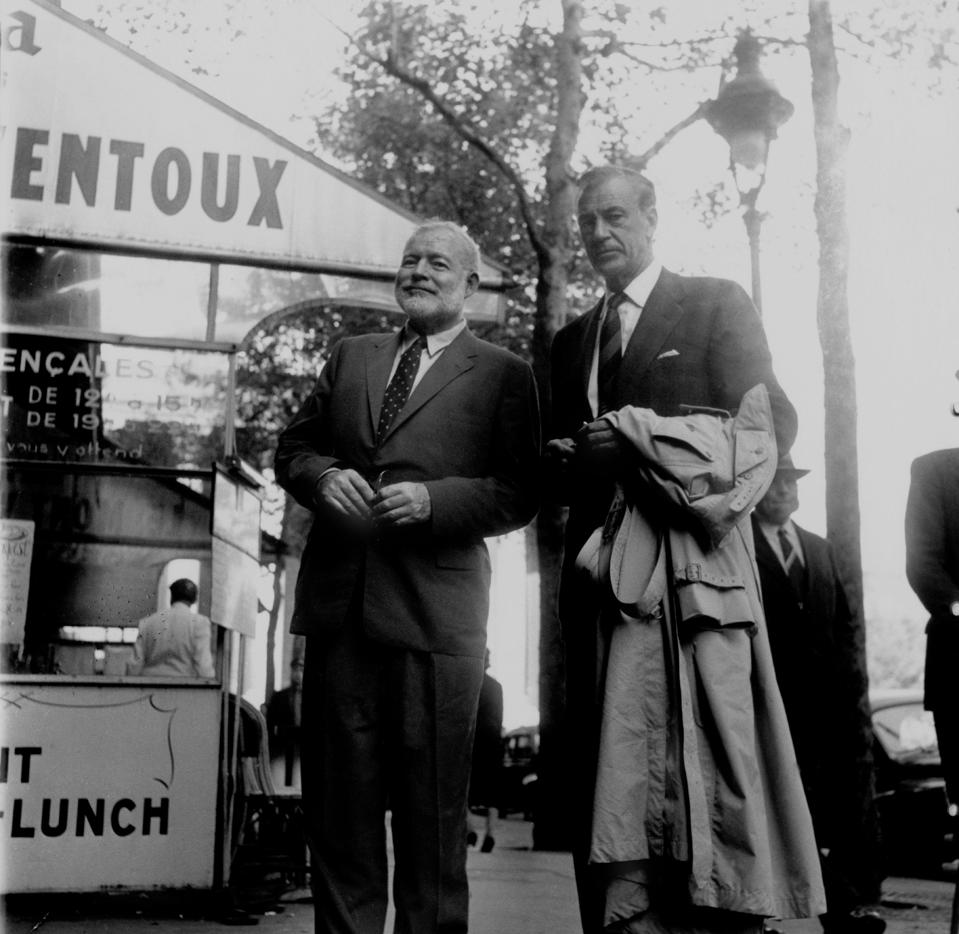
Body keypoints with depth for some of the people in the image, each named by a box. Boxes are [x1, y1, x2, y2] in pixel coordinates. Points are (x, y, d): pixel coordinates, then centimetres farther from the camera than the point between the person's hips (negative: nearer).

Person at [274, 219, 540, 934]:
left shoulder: (503, 374, 6)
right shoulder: (351, 357, 19)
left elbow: (520, 496, -1)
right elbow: (294, 446, 19)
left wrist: (433, 498, -16)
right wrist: (323, 475, -3)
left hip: (434, 608, -4)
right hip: (338, 604, 4)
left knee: (432, 812, 2)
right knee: (338, 800, 10)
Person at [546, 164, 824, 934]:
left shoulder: (717, 304, 6)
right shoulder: (571, 339, 21)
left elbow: (772, 424, -3)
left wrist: (643, 439, -11)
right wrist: (573, 462, -1)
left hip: (695, 559, -5)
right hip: (601, 565, 5)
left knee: (703, 757, -9)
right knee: (612, 758, 2)